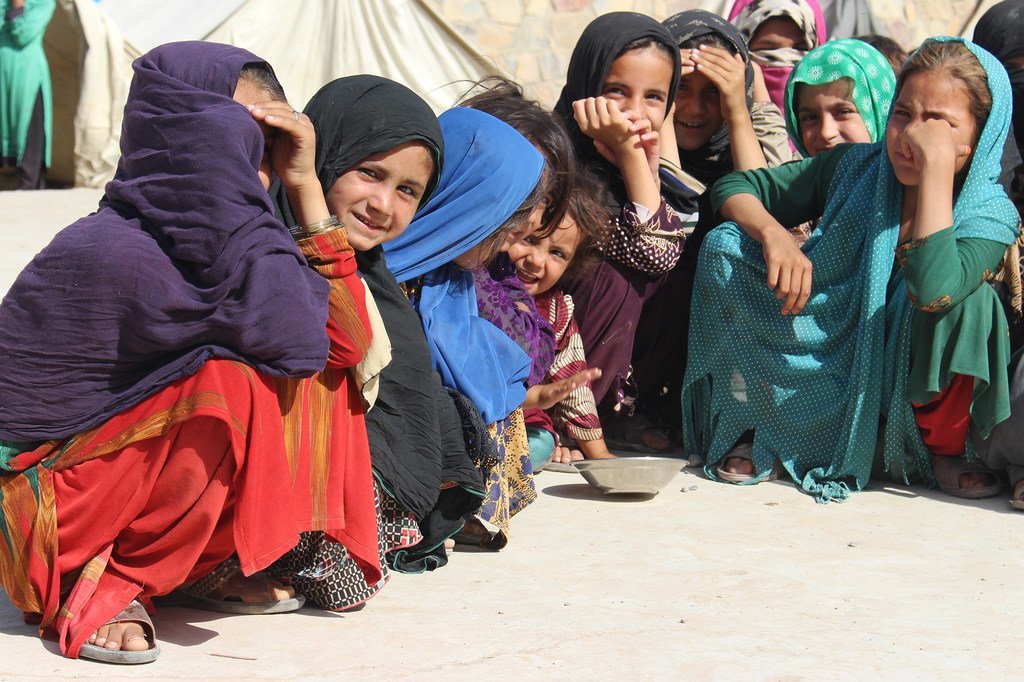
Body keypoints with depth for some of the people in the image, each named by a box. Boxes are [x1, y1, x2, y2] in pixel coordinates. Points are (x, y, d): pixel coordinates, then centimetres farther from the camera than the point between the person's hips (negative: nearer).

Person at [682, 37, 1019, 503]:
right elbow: (734, 187, -2)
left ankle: (944, 450, -7)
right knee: (725, 245, -15)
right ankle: (751, 428, -3)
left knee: (966, 298, -32)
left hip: (901, 392, -2)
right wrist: (773, 234, -23)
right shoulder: (857, 168, -6)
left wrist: (939, 165, -35)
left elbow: (932, 290, -38)